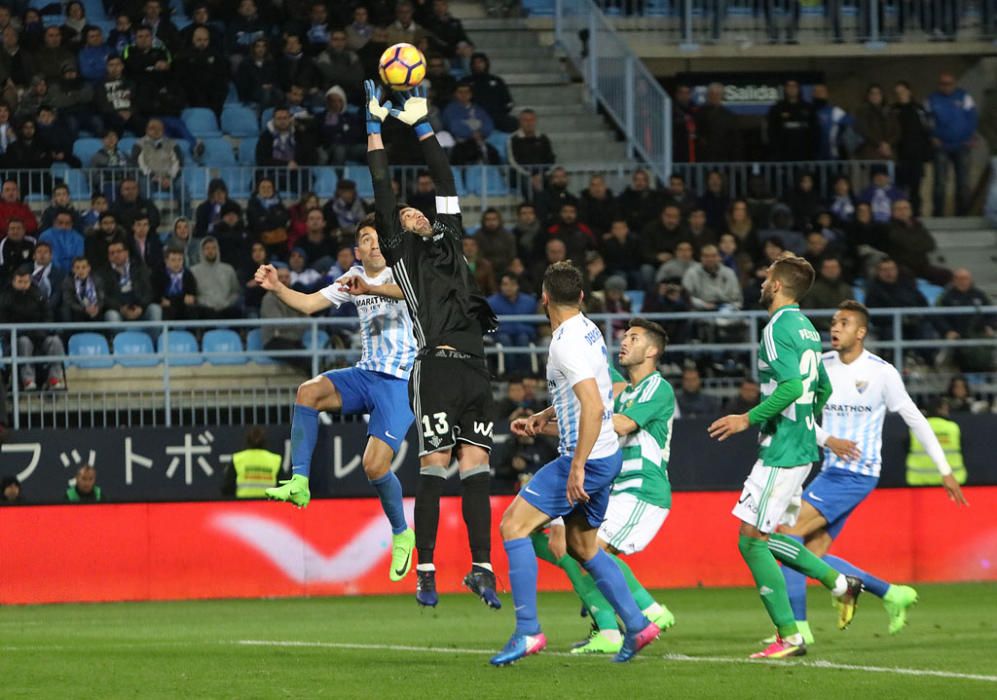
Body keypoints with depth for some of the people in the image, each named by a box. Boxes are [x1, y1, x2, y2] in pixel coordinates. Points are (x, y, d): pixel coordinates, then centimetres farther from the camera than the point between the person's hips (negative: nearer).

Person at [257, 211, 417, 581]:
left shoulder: (399, 272, -7)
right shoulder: (354, 278, 13)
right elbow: (310, 303, 11)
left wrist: (369, 288, -46)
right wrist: (278, 288, -9)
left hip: (399, 383, -6)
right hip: (366, 374, 6)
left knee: (375, 465, -15)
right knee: (309, 391, -22)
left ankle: (402, 535, 10)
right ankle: (299, 483, -23)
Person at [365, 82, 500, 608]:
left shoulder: (448, 241, 24)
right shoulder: (400, 250, 10)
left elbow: (445, 184, 26)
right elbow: (382, 195, 6)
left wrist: (422, 126, 28)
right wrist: (375, 130, 7)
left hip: (473, 367, 5)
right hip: (436, 368, -5)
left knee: (475, 471, 2)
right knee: (434, 470, -6)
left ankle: (481, 569, 1)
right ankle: (426, 573, -3)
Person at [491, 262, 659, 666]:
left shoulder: (568, 343, -19)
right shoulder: (587, 331, 12)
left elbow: (593, 407, -28)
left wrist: (578, 467, -28)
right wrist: (541, 420, 23)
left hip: (587, 458, -10)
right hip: (605, 457, 10)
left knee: (513, 525, -8)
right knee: (582, 546, 19)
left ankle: (527, 631, -12)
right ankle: (637, 625, 17)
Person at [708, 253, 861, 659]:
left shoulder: (778, 329, -15)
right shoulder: (806, 329, 15)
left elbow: (792, 386, -26)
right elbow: (823, 389, 24)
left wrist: (748, 419, -20)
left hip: (781, 451, -10)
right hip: (801, 447, 10)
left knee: (751, 540, -6)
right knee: (762, 537, 18)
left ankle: (789, 637, -7)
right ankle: (840, 584, 16)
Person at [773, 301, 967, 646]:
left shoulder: (881, 373, -7)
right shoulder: (821, 366, 7)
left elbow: (915, 420, -1)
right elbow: (797, 413, 6)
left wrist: (945, 471, 0)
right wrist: (826, 439, -13)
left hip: (858, 473, -7)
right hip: (832, 471, 7)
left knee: (790, 533, -16)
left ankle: (798, 625, -12)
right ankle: (892, 594, 13)